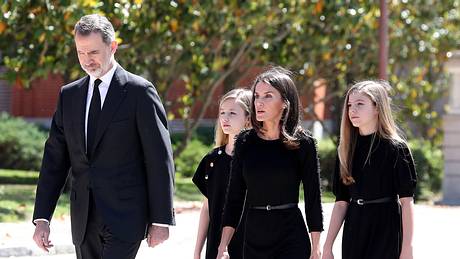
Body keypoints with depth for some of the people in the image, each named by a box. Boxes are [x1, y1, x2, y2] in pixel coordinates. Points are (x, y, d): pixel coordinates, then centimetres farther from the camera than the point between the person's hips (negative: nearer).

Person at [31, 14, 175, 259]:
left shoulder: (139, 91, -4)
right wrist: (42, 218, 3)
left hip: (125, 216, -5)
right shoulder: (68, 95, 12)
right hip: (84, 219, 6)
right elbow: (54, 159, 11)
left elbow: (160, 159, -5)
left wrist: (161, 220, -8)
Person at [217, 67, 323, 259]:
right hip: (253, 238, 4)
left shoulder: (302, 144, -4)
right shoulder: (245, 142, 5)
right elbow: (234, 197, 7)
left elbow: (313, 199, 0)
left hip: (292, 242, -4)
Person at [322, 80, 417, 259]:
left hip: (386, 232, -5)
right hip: (354, 231, 5)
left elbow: (406, 200, -9)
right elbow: (341, 201, 9)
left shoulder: (396, 148, -6)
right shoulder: (347, 149, 9)